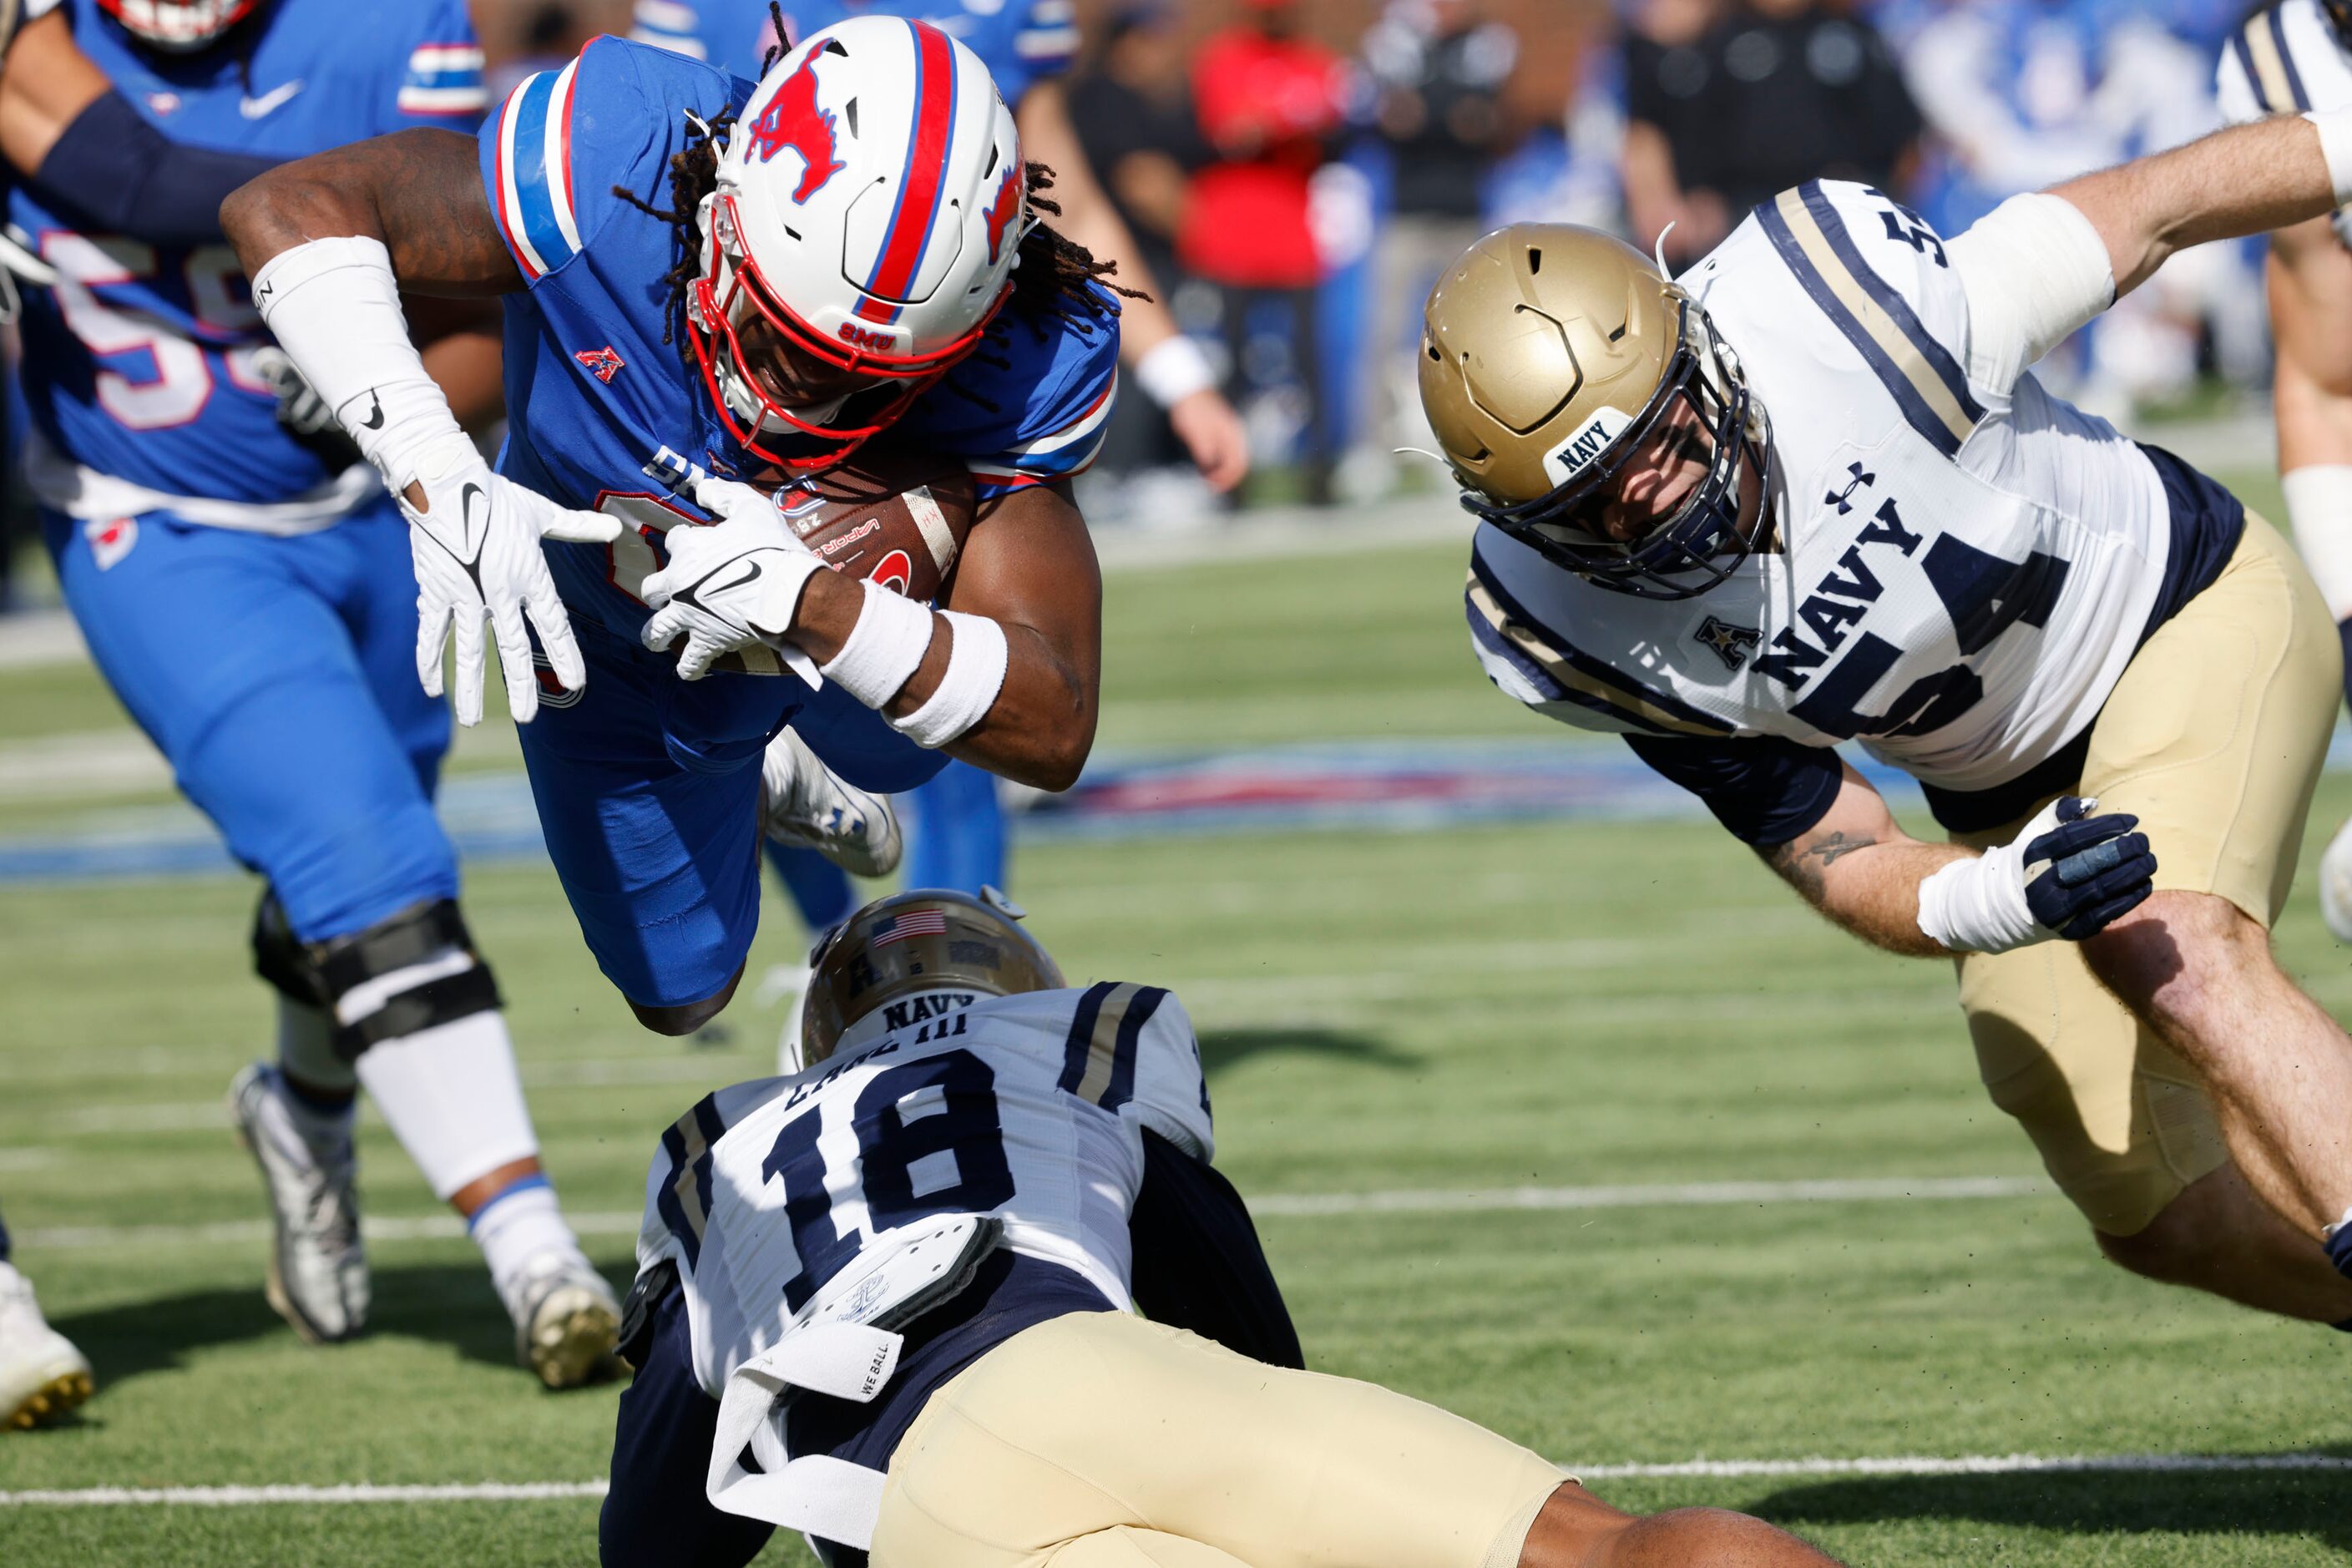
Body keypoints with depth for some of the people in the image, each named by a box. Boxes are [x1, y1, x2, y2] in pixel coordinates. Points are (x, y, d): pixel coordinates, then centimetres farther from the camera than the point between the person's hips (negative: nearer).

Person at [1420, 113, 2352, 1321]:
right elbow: (1834, 862, -17)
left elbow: (2148, 211, -15)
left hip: (2189, 604, -4)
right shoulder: (1566, 627, -21)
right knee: (2160, 1213, 4)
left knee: (2169, 952, -32)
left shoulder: (1830, 296, -32)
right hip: (2011, 803, 4)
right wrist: (1993, 902, -37)